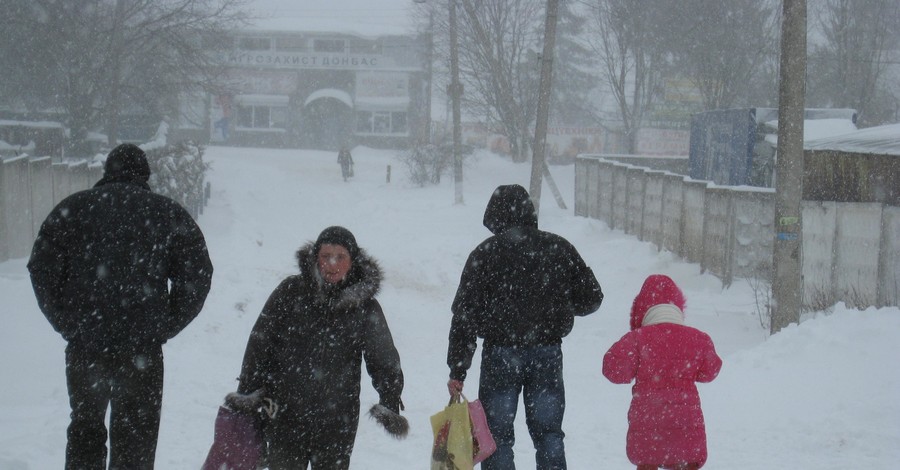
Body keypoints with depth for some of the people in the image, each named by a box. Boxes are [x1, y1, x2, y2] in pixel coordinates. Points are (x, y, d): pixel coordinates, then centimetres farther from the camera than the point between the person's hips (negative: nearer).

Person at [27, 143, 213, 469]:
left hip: (83, 347, 1)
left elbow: (41, 267, -1)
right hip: (141, 352, -1)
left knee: (85, 430, 20)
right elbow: (197, 275, -3)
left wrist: (67, 323, 6)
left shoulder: (73, 208, 5)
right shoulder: (168, 213, 3)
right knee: (134, 442, 8)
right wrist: (164, 327, 5)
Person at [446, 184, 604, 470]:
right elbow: (591, 298, 5)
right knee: (548, 432, 14)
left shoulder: (484, 254, -6)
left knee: (497, 434, 7)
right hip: (548, 354, 2)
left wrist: (457, 370, -4)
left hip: (500, 354, -2)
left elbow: (465, 315, -7)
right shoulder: (559, 249, 1)